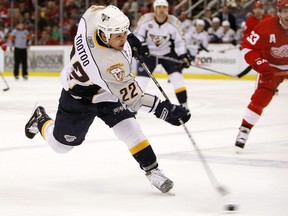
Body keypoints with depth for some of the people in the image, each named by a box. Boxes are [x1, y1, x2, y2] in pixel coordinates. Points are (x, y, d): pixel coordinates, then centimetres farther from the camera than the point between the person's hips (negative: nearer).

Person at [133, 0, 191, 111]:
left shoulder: (174, 22, -16)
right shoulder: (145, 19, -18)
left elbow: (180, 41, -7)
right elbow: (137, 34, -5)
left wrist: (183, 56, -15)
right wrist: (141, 45, -22)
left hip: (168, 53, 0)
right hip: (148, 53, 0)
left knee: (176, 76, -13)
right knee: (141, 78, -9)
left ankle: (184, 106, -4)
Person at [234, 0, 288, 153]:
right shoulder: (266, 27, -25)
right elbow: (248, 48, -19)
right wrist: (262, 66, -28)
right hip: (272, 67, -2)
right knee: (260, 99, -13)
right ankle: (244, 131, -5)